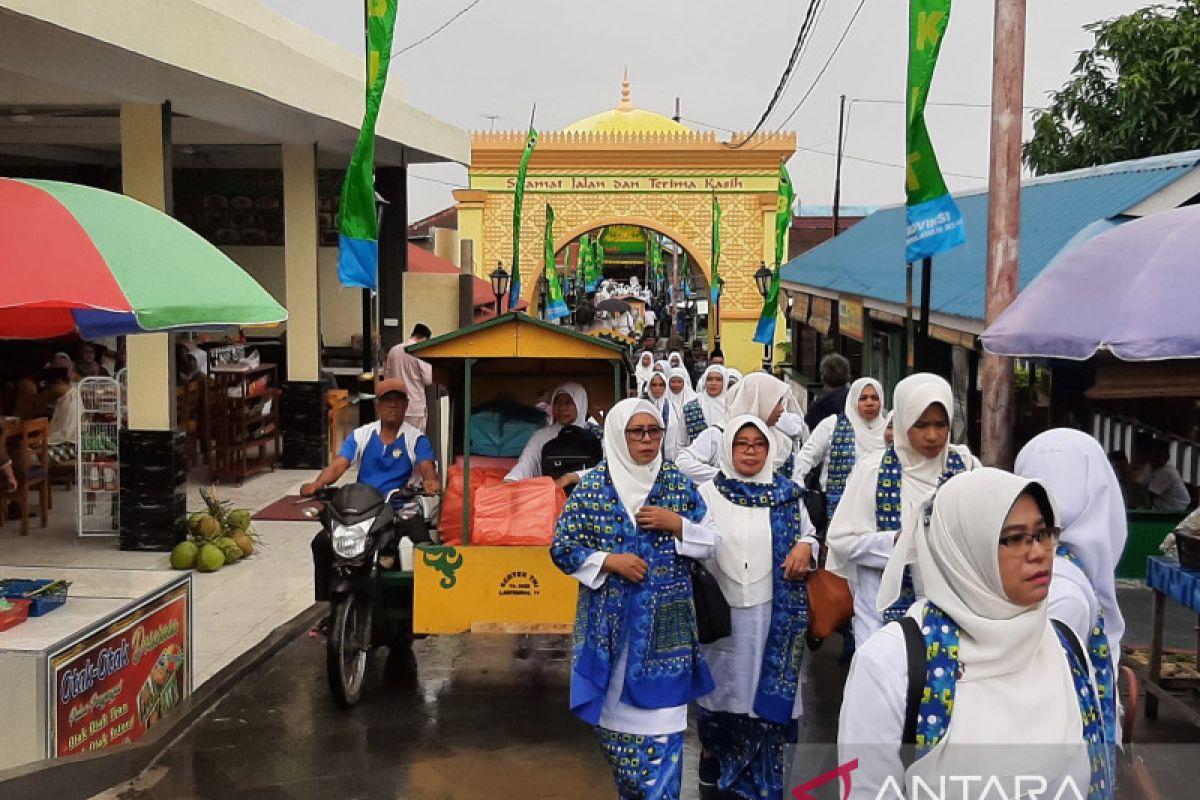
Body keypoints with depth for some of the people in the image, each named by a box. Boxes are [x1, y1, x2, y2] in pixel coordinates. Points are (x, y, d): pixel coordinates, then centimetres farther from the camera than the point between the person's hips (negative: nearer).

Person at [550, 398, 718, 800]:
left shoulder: (678, 482, 3)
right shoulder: (592, 485, -1)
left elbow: (710, 541, 8)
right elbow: (561, 547, 0)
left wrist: (676, 524, -10)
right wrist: (608, 561, -14)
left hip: (665, 623, 0)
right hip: (611, 622, 0)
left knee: (660, 716, -2)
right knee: (615, 712, 9)